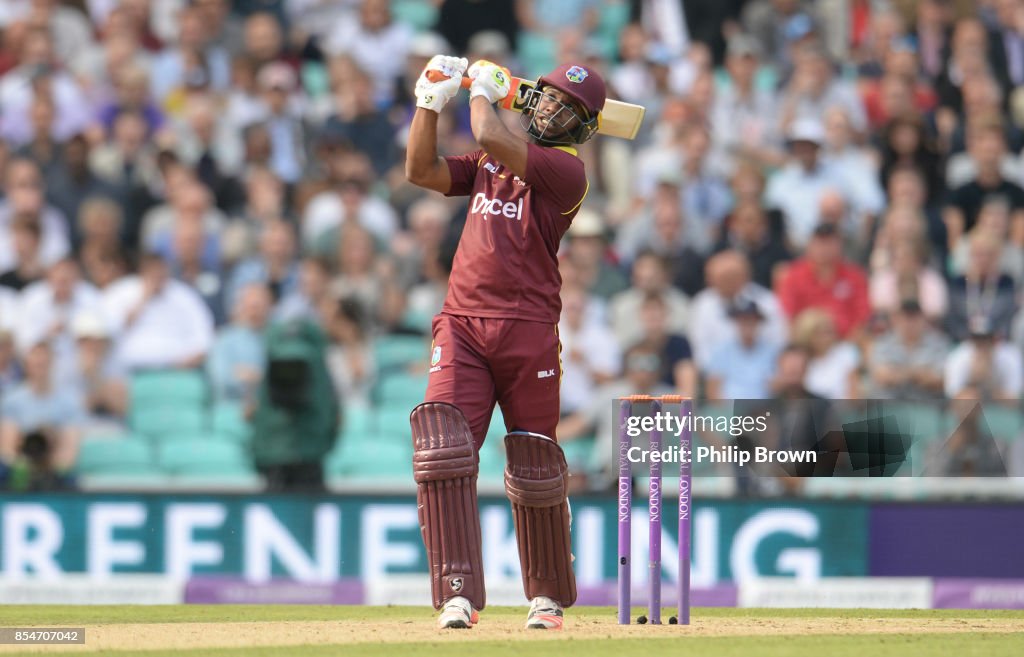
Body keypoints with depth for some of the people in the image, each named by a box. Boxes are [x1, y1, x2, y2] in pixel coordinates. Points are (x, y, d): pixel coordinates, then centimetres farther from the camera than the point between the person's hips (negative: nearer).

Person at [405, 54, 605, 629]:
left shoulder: (566, 170, -4)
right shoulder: (488, 164, 19)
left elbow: (492, 137, -15)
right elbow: (421, 170, 11)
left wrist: (484, 89, 3)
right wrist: (431, 101, 5)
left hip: (528, 328, -4)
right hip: (462, 326, 4)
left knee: (535, 469, 4)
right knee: (444, 451, -14)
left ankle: (548, 596, 22)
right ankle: (460, 594, -18)